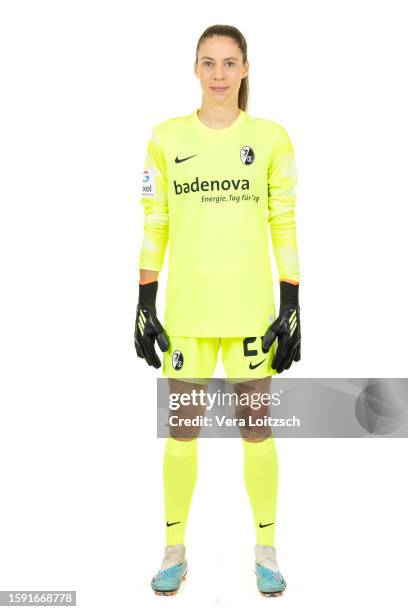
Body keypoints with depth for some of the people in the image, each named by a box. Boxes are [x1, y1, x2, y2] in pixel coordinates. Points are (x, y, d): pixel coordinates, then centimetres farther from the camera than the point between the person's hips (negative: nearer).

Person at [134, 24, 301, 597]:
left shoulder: (270, 137, 1)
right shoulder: (167, 137, 4)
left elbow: (286, 224, 2)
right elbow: (154, 224, 6)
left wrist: (291, 307, -2)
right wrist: (144, 303, 2)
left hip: (252, 309, -1)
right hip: (186, 308, 1)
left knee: (257, 427, 5)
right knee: (182, 428, 6)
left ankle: (266, 551, 22)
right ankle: (174, 550, 22)